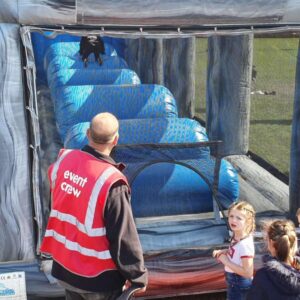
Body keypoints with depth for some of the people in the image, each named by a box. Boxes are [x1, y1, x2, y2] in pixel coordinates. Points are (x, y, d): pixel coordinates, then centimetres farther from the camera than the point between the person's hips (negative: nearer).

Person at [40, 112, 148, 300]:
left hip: (63, 265, 6)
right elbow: (124, 237, -20)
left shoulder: (64, 160, -10)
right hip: (98, 276, -5)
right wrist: (138, 275, -7)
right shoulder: (111, 182, -29)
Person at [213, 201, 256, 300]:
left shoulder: (245, 244, -31)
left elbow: (248, 272, -31)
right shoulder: (237, 236, -5)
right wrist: (223, 252, -2)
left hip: (239, 284, -9)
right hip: (235, 282, 9)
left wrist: (226, 261, -26)